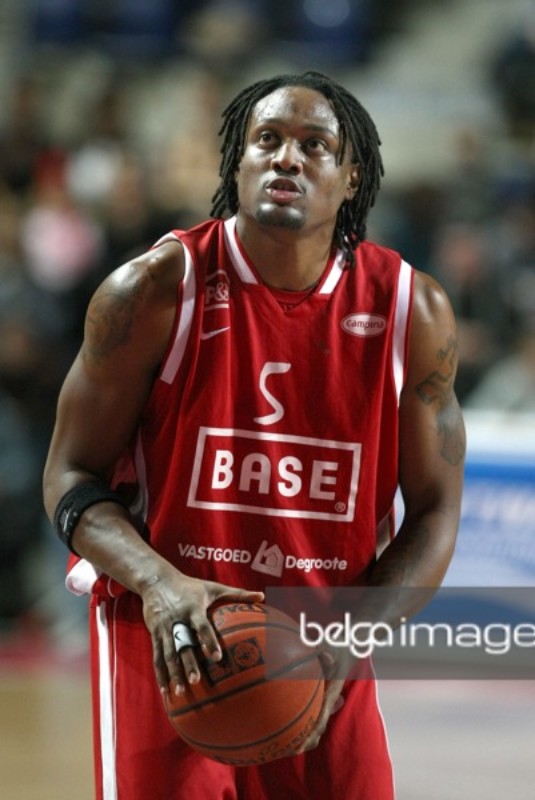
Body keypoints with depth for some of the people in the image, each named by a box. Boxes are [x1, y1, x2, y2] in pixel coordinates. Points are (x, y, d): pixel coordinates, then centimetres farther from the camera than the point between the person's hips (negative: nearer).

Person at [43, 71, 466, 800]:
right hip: (171, 644, -2)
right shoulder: (154, 291, -10)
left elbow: (435, 512, 1)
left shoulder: (412, 311, -4)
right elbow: (71, 477, -7)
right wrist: (159, 584, -26)